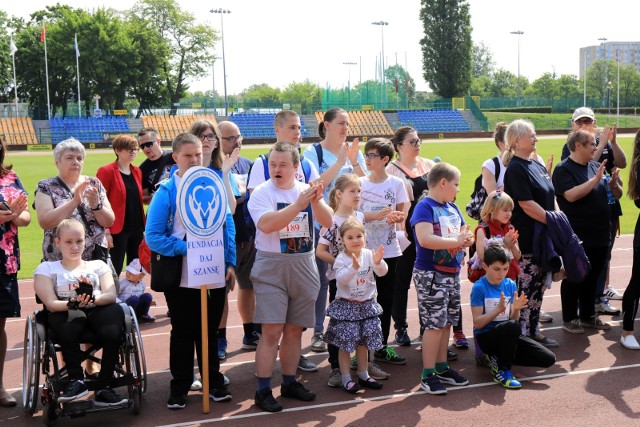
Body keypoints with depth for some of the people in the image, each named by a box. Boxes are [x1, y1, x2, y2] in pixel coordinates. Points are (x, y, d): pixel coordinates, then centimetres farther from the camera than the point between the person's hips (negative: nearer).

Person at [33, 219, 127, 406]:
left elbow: (111, 295, 6)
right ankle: (77, 379, -23)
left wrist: (92, 299, -17)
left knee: (116, 310, -33)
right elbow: (51, 303, 0)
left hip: (98, 313, 2)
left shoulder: (98, 265, 23)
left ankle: (104, 387, -26)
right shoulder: (47, 269, 17)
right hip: (67, 315, -2)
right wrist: (72, 304, -23)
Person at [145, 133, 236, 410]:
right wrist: (186, 248, -21)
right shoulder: (166, 191, -8)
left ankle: (214, 382, 29)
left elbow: (228, 225, 6)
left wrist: (231, 263, -1)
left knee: (210, 331, 15)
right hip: (181, 277, -3)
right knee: (183, 333, 10)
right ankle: (179, 387, 24)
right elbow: (153, 236, -11)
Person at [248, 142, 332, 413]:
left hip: (304, 266, 4)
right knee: (272, 331, -8)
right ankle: (263, 390, 0)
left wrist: (316, 201, -22)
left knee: (295, 329, 11)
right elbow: (266, 224, -23)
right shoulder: (261, 193, -6)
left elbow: (327, 222, -3)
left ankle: (289, 382, 25)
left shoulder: (306, 190, 6)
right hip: (272, 268, -4)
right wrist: (299, 204, -26)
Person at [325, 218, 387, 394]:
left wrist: (378, 262, -27)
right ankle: (346, 379, 9)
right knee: (345, 343, -1)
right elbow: (341, 279, -24)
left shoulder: (369, 254, -1)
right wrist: (354, 267, -38)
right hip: (346, 305, -4)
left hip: (367, 304, 4)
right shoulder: (341, 258, -11)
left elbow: (382, 272, -8)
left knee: (364, 342, 14)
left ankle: (363, 375, 28)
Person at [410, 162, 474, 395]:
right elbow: (425, 239, -26)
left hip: (452, 273, 8)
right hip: (430, 275, -8)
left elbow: (464, 233, 19)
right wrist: (456, 241, -19)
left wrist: (467, 239, -5)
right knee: (434, 324, -6)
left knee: (446, 323, 15)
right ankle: (428, 375, 2)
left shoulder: (452, 207, 13)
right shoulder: (425, 207, -13)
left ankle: (441, 367, 27)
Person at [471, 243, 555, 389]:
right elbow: (477, 323, -16)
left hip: (508, 336, 6)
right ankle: (502, 370, -16)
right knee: (512, 326, -39)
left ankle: (499, 358, 8)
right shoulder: (479, 287, -13)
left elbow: (514, 318, 5)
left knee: (548, 359, -8)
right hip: (486, 337, -6)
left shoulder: (510, 285, 3)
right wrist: (499, 309, -27)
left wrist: (516, 309, -17)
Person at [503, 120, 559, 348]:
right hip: (526, 238, -9)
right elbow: (527, 205, -20)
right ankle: (523, 334, 8)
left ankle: (533, 329, 25)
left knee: (539, 285, 15)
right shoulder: (516, 169, -14)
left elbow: (550, 197, 19)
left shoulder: (536, 164, 13)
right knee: (527, 286, -2)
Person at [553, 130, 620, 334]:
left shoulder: (596, 166, 8)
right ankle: (569, 319, 16)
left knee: (592, 277, 15)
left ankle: (588, 316, 28)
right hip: (577, 238, -6)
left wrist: (614, 182, -8)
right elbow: (571, 195, -25)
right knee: (574, 278, 4)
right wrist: (595, 179, -22)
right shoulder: (563, 170, -10)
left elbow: (617, 194, 13)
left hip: (599, 235, 6)